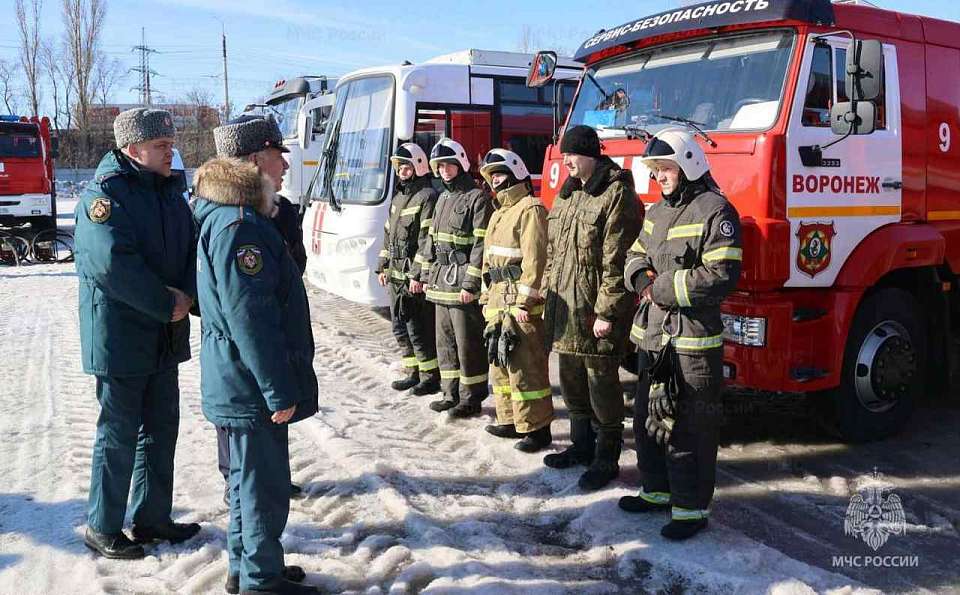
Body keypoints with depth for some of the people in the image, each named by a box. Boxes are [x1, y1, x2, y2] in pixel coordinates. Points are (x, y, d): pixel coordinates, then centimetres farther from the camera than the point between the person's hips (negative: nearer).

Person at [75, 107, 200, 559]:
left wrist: (187, 295, -10)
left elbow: (192, 246, 9)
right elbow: (113, 263, -25)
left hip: (165, 335, 8)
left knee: (161, 427, 15)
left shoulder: (169, 190, 10)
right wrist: (166, 304, -19)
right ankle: (102, 528, 19)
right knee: (119, 434, 2)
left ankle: (152, 517, 29)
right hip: (119, 335, -8)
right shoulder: (104, 193, -14)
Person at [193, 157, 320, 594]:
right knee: (266, 487, 2)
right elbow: (250, 318, -25)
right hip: (253, 386, -10)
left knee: (250, 479, 20)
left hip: (239, 384, 10)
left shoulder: (222, 220, 14)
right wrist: (279, 391, -22)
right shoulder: (239, 226, -19)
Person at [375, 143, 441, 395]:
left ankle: (431, 376, 8)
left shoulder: (427, 196, -10)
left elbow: (428, 240, -17)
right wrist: (382, 267, 18)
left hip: (415, 277, -9)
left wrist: (418, 275, -20)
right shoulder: (398, 196, 18)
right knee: (401, 327, 13)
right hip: (395, 275, 9)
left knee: (419, 328, -4)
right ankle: (414, 372, 25)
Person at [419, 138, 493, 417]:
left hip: (463, 282, -9)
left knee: (468, 343, -2)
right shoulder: (443, 198, 18)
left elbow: (481, 244, -15)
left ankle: (471, 397, 8)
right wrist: (427, 275, 17)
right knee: (445, 341, 13)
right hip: (441, 281, 9)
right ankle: (452, 393, 23)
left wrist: (471, 284, -19)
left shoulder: (477, 197, -9)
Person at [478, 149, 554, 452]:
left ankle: (537, 428, 0)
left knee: (525, 366, -8)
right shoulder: (499, 213, 22)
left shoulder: (529, 208, -10)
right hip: (498, 302, 10)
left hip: (520, 304, -10)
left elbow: (534, 258, -18)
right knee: (500, 364, 15)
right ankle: (511, 421, 26)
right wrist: (486, 298, 20)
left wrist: (525, 301, -21)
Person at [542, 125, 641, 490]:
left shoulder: (617, 195, -12)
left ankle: (606, 459, 14)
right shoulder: (566, 195, 15)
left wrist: (606, 313, -19)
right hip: (564, 309, 9)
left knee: (601, 384, 1)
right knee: (572, 382, 18)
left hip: (596, 311, -9)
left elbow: (615, 261, -17)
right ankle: (581, 446, 33)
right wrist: (549, 296, 16)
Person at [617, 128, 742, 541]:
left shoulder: (715, 211, -12)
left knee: (688, 427, -2)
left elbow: (721, 275, -20)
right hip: (654, 334, 9)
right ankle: (658, 490, 35)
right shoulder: (657, 213, 16)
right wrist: (640, 278, -2)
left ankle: (692, 507, 12)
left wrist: (663, 289, -16)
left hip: (694, 340, -9)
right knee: (648, 418, 19)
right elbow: (636, 256, 22)